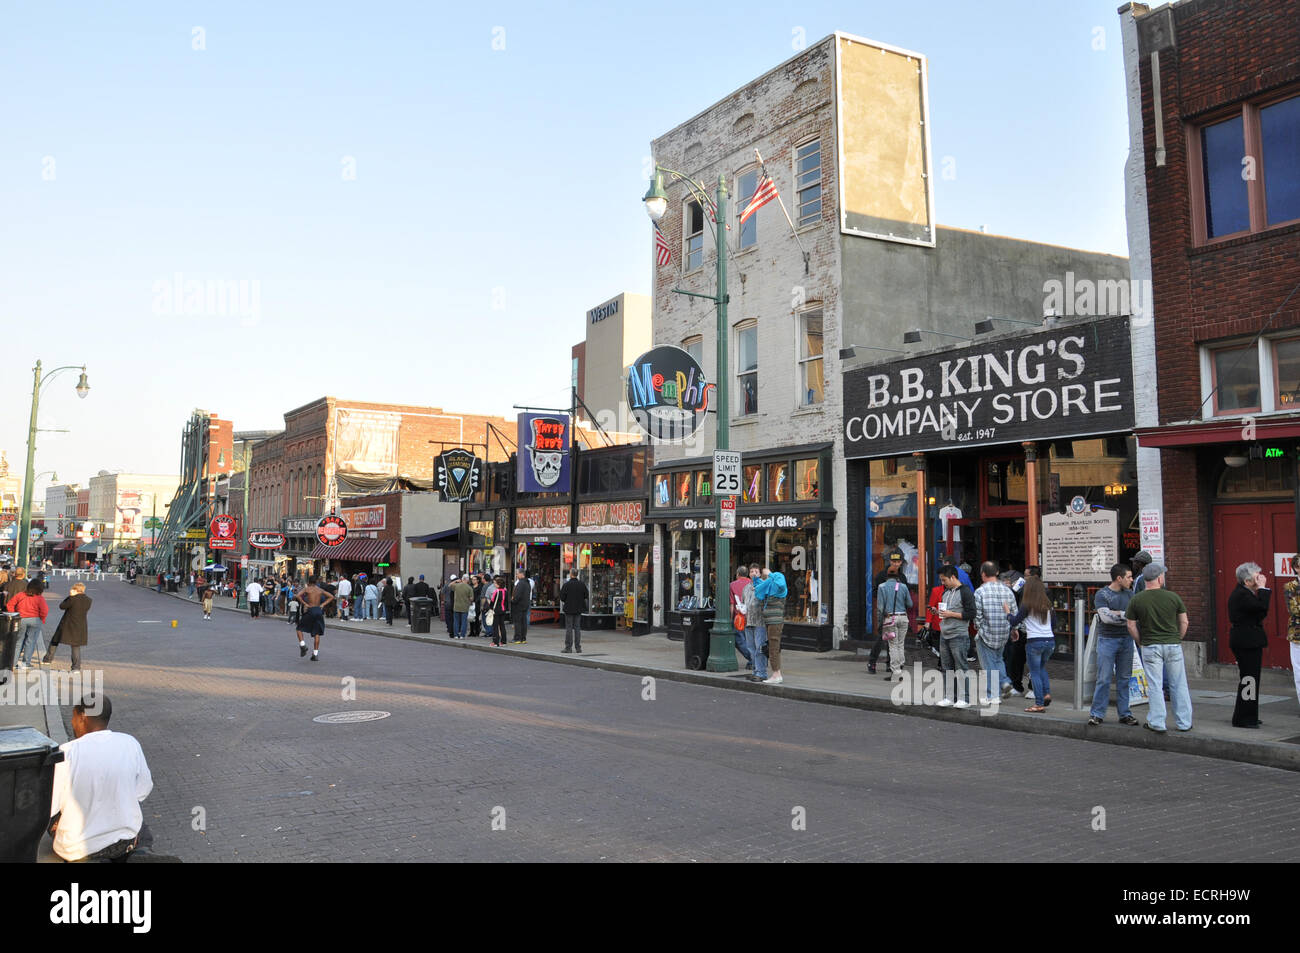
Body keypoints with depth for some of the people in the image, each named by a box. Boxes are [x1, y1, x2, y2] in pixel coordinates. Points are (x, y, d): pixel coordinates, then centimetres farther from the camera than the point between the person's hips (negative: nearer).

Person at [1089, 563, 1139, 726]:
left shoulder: (1129, 594, 10)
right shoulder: (1102, 594, -5)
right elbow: (1106, 616, -16)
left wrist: (1115, 615, -13)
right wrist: (1126, 615, -11)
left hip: (1126, 639, 5)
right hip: (1107, 640, -5)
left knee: (1124, 679, 8)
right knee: (1104, 679, -4)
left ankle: (1125, 714, 15)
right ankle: (1097, 714, 3)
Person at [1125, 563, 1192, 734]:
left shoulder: (1136, 600, -5)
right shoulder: (1173, 597, -4)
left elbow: (1131, 626, -2)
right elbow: (1184, 622, 3)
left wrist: (1140, 643, 11)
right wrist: (1178, 639, 16)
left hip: (1150, 647, -1)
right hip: (1173, 645, 1)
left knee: (1155, 686, 4)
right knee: (1178, 685, 11)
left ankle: (1157, 723, 6)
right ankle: (1184, 723, 17)